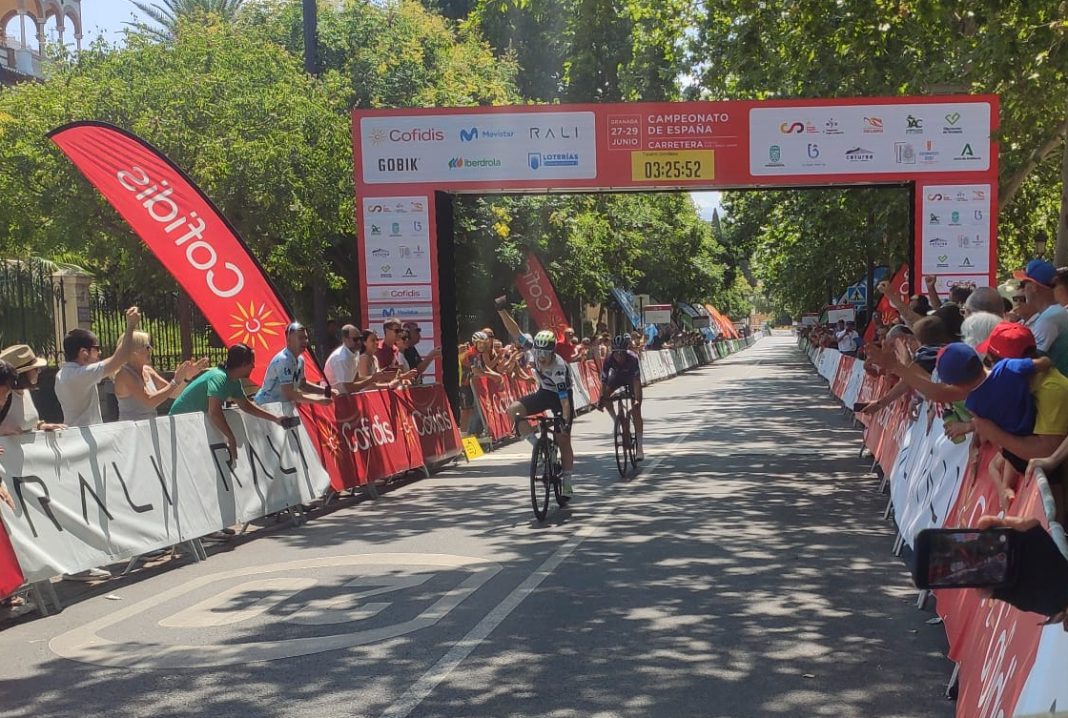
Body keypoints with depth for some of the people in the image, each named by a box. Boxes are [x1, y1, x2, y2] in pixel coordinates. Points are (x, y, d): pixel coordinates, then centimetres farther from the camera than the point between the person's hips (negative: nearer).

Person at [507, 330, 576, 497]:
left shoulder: (558, 368, -34)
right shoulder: (535, 352, -18)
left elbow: (564, 400, -36)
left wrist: (566, 422, -40)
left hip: (560, 397, -5)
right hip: (544, 393, 5)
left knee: (563, 440, -4)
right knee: (513, 409, -20)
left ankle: (567, 483, 7)